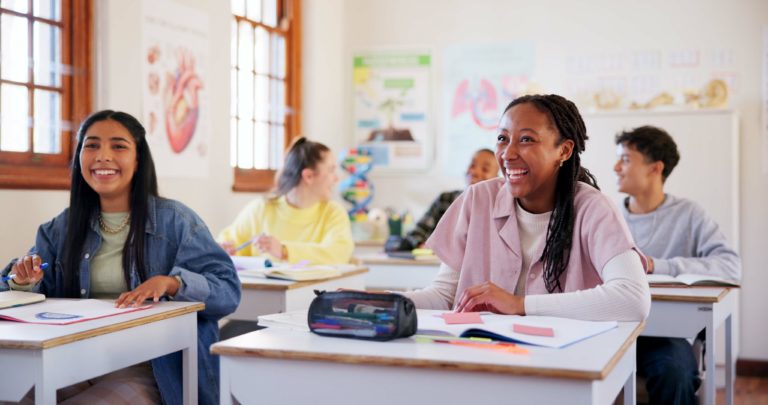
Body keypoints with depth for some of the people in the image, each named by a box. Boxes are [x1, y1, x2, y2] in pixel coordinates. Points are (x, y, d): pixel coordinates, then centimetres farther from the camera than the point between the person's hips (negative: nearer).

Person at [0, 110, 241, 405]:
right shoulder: (63, 227, 13)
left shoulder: (176, 221, -2)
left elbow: (228, 290, -8)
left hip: (145, 371, -3)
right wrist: (24, 280, -7)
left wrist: (171, 283, -26)